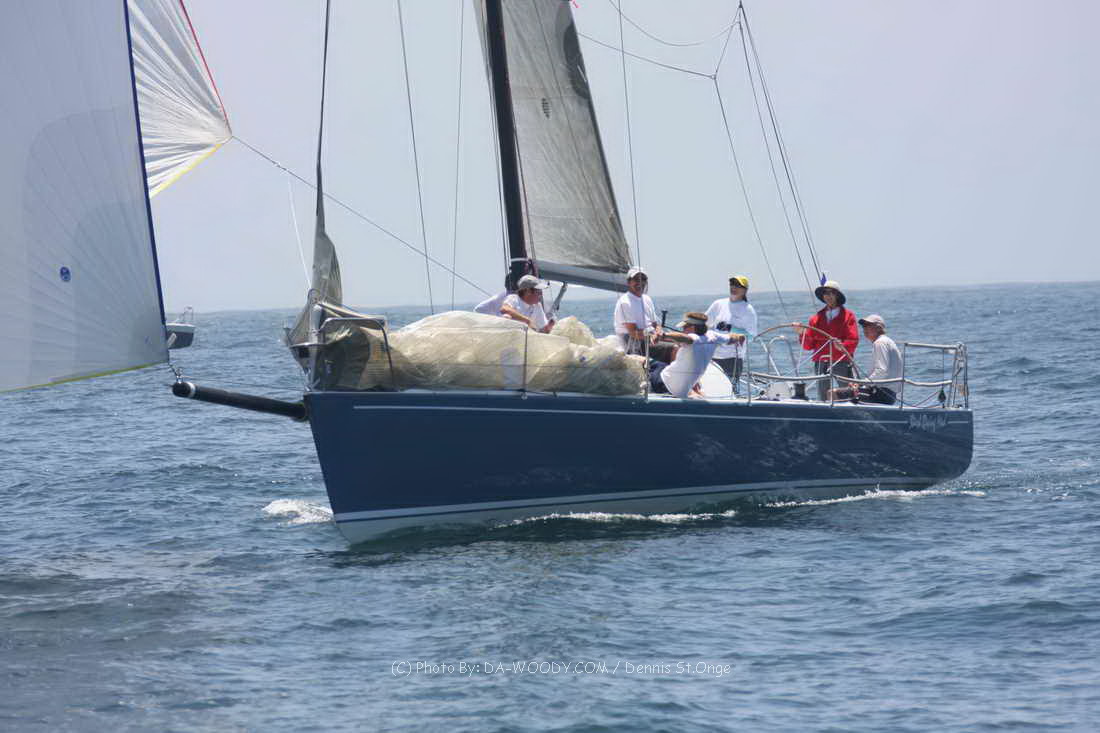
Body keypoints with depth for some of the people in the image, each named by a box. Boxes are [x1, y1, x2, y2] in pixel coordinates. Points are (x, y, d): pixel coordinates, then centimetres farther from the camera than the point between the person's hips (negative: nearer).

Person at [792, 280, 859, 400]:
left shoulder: (848, 316, 7)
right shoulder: (816, 318, 15)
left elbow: (853, 341, -4)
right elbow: (808, 346, 11)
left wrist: (842, 345, -24)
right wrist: (802, 333, -7)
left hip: (842, 363, -3)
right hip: (821, 363, 3)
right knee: (823, 399, 2)